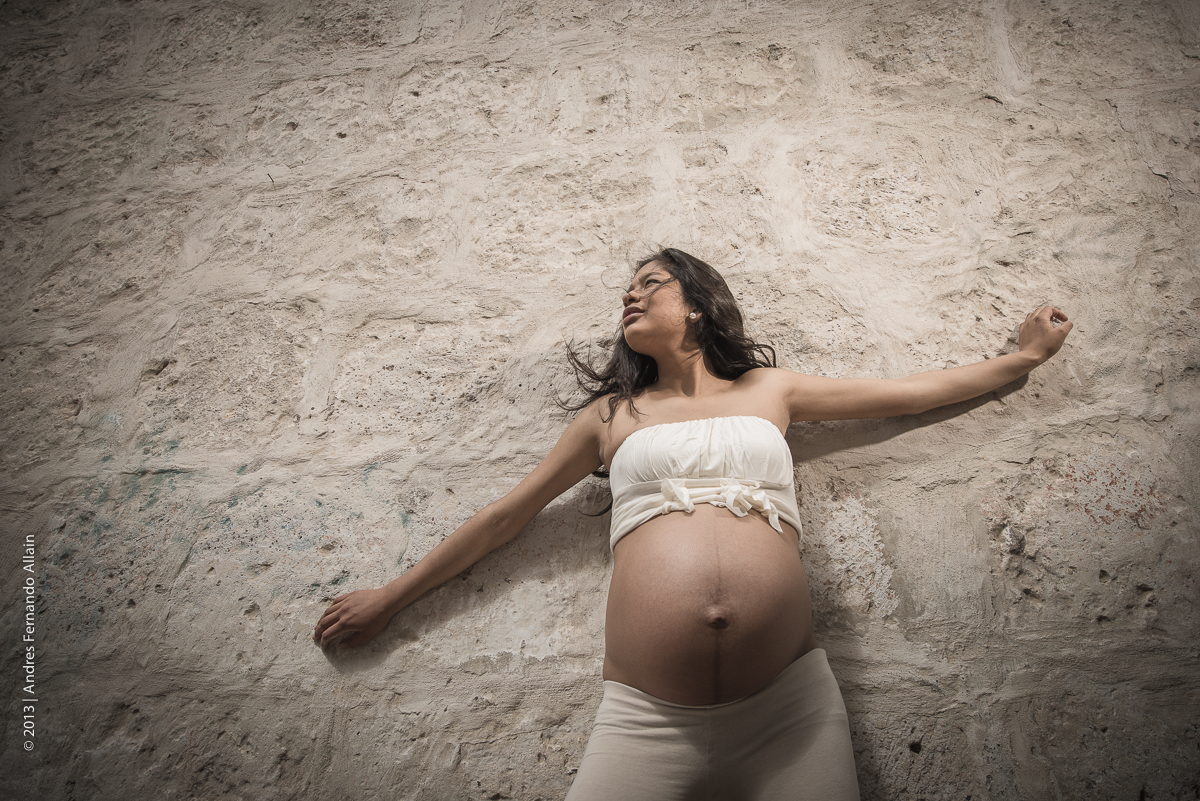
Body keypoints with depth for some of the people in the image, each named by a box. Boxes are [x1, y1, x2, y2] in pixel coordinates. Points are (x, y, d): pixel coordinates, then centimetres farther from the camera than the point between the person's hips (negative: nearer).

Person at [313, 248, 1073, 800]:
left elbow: (913, 390, 23)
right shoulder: (612, 414, 14)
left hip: (790, 702, 1)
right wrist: (390, 598, 24)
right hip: (647, 717, 0)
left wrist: (1023, 356, 32)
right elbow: (506, 515, 19)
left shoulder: (770, 388, 15)